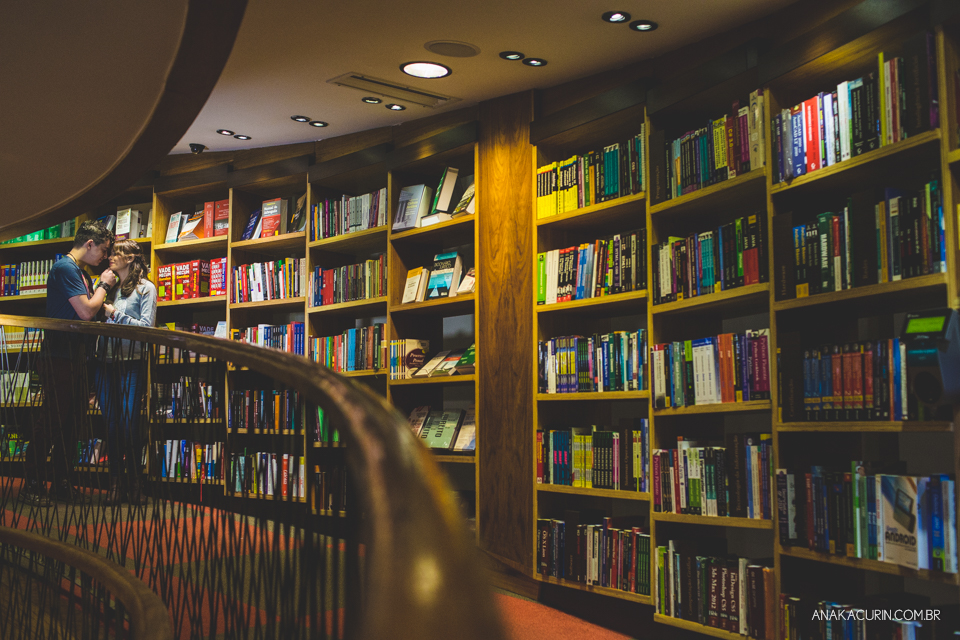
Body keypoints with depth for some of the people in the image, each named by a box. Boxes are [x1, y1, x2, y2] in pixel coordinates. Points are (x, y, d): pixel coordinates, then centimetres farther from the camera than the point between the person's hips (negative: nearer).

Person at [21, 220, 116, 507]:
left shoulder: (81, 273, 17)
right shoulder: (65, 268, -13)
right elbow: (86, 312, -18)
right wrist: (103, 285, -5)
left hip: (75, 357, 10)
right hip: (58, 357, -9)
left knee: (71, 421, 11)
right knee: (50, 421, -4)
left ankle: (64, 483, 17)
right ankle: (33, 485, 4)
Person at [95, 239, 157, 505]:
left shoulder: (145, 288, 2)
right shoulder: (109, 287, 17)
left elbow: (147, 326, -7)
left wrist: (115, 314, -7)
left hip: (131, 363, -5)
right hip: (106, 362, 5)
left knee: (130, 425, -5)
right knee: (111, 424, 6)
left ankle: (135, 484, 6)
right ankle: (114, 485, 12)